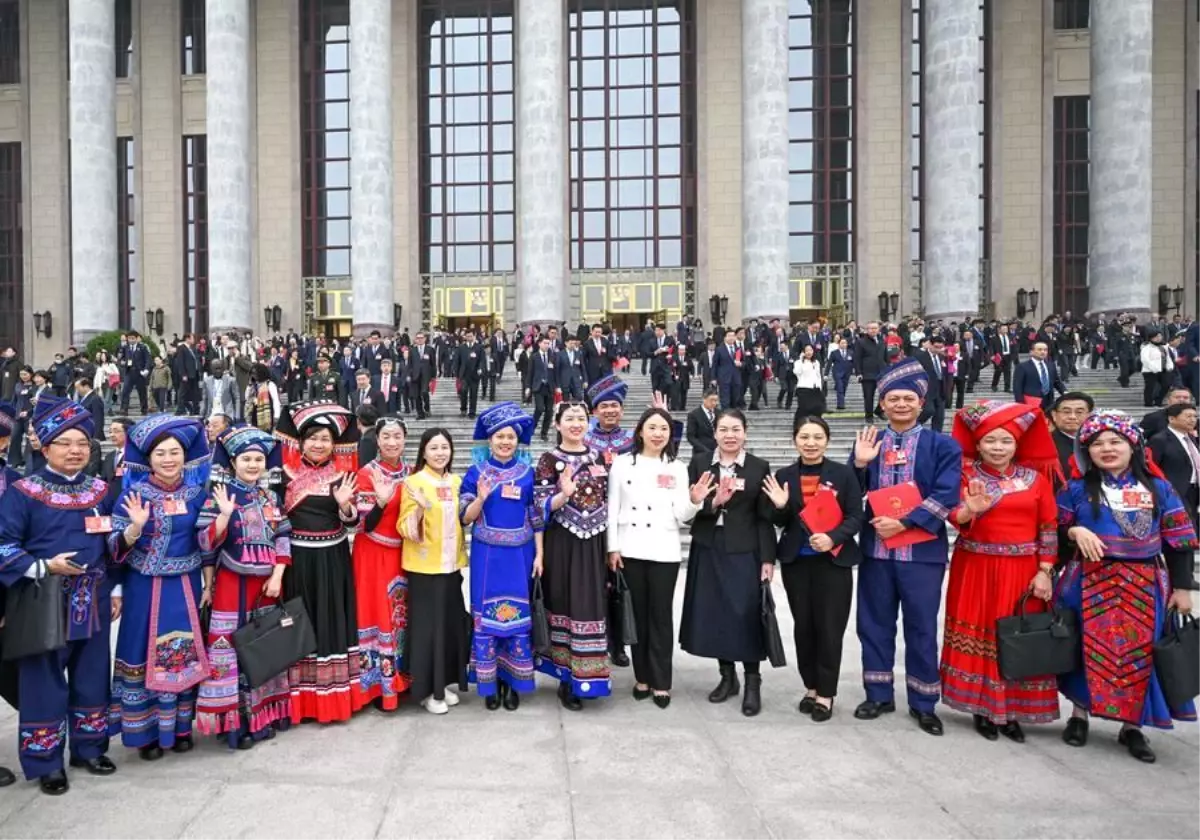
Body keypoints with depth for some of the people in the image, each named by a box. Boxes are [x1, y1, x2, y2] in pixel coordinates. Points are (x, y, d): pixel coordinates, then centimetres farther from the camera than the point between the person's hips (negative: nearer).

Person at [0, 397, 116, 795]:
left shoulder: (98, 491, 6)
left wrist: (115, 589, 9)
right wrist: (43, 567, -20)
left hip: (93, 601, 4)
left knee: (92, 677, 13)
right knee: (45, 682, 5)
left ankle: (89, 748, 29)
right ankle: (46, 763, 19)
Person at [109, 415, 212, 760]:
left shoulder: (197, 491, 0)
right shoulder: (133, 492, -7)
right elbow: (116, 546, -9)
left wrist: (209, 584, 3)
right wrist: (135, 526, -28)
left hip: (186, 586, 2)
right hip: (145, 587, -2)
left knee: (185, 653, 10)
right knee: (144, 653, 5)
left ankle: (180, 726, 24)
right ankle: (146, 731, 20)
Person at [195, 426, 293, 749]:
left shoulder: (270, 496, 7)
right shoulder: (220, 495, -6)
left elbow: (283, 538, 6)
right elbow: (206, 543, -12)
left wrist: (277, 576, -4)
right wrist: (225, 514, -26)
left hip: (267, 583, 5)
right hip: (233, 583, -4)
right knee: (232, 648, -2)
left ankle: (263, 715, 23)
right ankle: (234, 721, 9)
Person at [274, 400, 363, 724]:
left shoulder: (343, 475, 1)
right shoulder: (286, 472, -2)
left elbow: (352, 525, 0)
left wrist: (345, 505, -17)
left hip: (332, 559, 1)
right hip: (296, 558, -1)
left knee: (332, 623, 8)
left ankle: (334, 696, 20)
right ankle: (301, 698, 18)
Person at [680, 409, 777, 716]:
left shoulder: (759, 467, 0)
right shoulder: (699, 463, 3)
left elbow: (765, 518, -2)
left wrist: (768, 559, -7)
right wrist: (713, 503, -19)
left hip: (745, 552, -2)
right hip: (708, 551, 2)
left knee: (746, 615, -2)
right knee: (714, 614, 8)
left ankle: (752, 683, 12)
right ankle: (727, 676, 24)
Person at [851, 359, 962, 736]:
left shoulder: (943, 445, -1)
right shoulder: (868, 443, 7)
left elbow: (946, 495, -10)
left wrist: (904, 523, -18)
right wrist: (859, 463, -14)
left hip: (923, 550, -2)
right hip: (875, 548, 3)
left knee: (922, 627, 8)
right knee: (875, 623, 10)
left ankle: (923, 703, 22)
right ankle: (879, 695, 25)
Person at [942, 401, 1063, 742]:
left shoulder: (1036, 478, 4)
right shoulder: (968, 476, -1)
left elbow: (1049, 528, 3)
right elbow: (956, 517, -13)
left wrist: (1044, 572, -4)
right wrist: (970, 511, -35)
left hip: (1022, 571, 2)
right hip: (976, 568, -1)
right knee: (978, 635, 3)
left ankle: (1012, 710, 17)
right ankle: (982, 708, 14)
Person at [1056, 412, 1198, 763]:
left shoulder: (1158, 488, 4)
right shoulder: (1076, 489, 1)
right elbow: (1054, 532, 4)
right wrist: (1075, 531, -17)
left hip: (1143, 586, 2)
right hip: (1091, 584, -1)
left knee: (1139, 653, 4)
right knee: (1091, 649, 4)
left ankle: (1132, 726, 18)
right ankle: (1079, 714, 20)